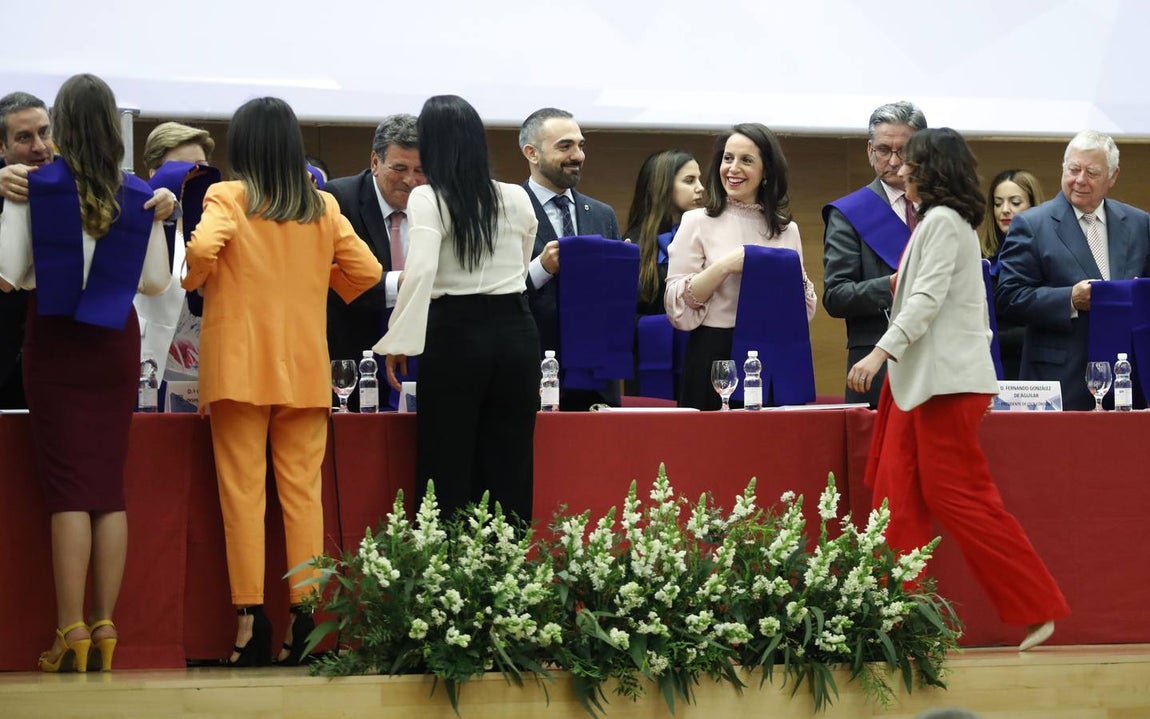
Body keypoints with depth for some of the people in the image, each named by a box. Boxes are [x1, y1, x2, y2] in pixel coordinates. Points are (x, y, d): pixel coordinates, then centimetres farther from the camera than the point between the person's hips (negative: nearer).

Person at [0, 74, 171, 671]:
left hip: (54, 343, -2)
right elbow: (156, 280, 4)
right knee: (110, 486, 7)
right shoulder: (138, 197, -2)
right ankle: (104, 626, 5)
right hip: (115, 343, 2)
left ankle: (71, 631, -5)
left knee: (68, 486, -1)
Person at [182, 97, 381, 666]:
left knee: (243, 491, 0)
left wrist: (194, 278, 1)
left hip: (240, 363, -3)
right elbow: (366, 272, 3)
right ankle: (304, 612, -2)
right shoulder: (323, 207, 6)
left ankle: (250, 619, -5)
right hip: (306, 368, 3)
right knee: (302, 491, 4)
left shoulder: (227, 199, -4)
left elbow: (201, 250, -20)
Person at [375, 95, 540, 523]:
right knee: (509, 471, 7)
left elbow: (420, 271, -19)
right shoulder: (516, 200, 9)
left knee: (447, 473, 1)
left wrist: (399, 342, -15)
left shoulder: (428, 199, -6)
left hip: (455, 334, -4)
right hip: (516, 332, 4)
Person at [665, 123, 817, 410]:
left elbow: (805, 311, 14)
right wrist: (724, 267, -16)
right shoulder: (698, 223, 1)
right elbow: (678, 308, -6)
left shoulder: (786, 229, 11)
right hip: (715, 358, -3)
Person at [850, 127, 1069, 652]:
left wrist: (881, 352, -24)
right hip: (920, 374, 10)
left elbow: (928, 297, -19)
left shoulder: (943, 221, -11)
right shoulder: (938, 221, 18)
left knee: (956, 496, -9)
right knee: (897, 495, 4)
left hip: (946, 378, -10)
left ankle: (1036, 607, -4)